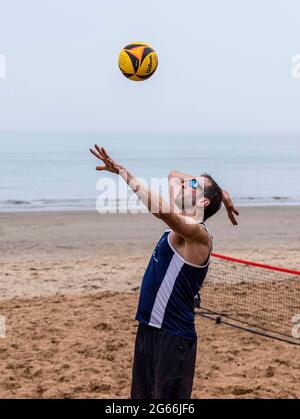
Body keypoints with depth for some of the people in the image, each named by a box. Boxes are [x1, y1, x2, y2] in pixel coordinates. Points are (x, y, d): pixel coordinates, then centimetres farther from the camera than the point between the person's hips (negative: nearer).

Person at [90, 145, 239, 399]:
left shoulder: (198, 234, -17)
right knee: (142, 395, 17)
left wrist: (123, 172, -29)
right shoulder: (181, 225, 9)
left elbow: (160, 208, -36)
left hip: (173, 339, -9)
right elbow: (174, 176, 20)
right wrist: (221, 195, 10)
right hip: (148, 330, 9)